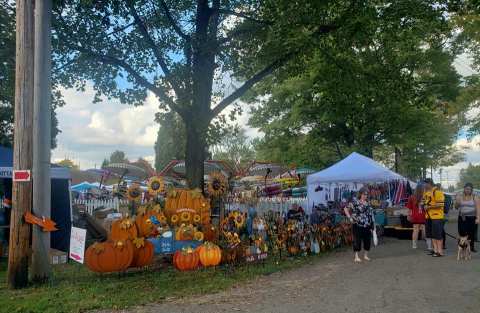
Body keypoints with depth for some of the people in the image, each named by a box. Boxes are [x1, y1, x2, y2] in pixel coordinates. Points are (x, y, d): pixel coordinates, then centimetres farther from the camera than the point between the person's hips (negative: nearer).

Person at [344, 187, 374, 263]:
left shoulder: (368, 203, 10)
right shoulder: (355, 202, -7)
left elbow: (371, 215, 13)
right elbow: (346, 209, -6)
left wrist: (372, 226, 9)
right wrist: (350, 218, -13)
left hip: (367, 226, 6)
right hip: (358, 226, -5)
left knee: (367, 241, 10)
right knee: (357, 241, -2)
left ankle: (365, 255, 26)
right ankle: (356, 257, 6)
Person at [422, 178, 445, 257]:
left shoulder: (437, 192, -13)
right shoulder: (426, 192, 15)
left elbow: (440, 204, -21)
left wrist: (429, 207, -18)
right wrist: (424, 206, 8)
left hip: (437, 216, -9)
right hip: (429, 216, 9)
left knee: (438, 234, -4)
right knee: (432, 234, 12)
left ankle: (440, 251, 2)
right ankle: (435, 250, 20)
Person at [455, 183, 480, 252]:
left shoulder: (474, 197, 2)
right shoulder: (460, 196, 7)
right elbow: (456, 207, 10)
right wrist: (457, 202, -12)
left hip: (472, 218, -1)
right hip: (462, 218, 1)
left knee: (472, 233, 1)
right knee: (462, 233, -3)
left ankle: (472, 247, 15)